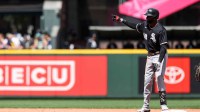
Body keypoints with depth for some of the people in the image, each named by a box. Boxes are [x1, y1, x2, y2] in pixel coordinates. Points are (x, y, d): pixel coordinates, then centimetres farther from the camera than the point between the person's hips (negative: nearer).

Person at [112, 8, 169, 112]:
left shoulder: (160, 30, -20)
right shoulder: (144, 25, 2)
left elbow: (163, 47, -23)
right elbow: (134, 25, 23)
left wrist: (159, 62, -32)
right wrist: (121, 20, 24)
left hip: (159, 56, -7)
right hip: (150, 56, 7)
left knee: (159, 77, -15)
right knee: (147, 80, 7)